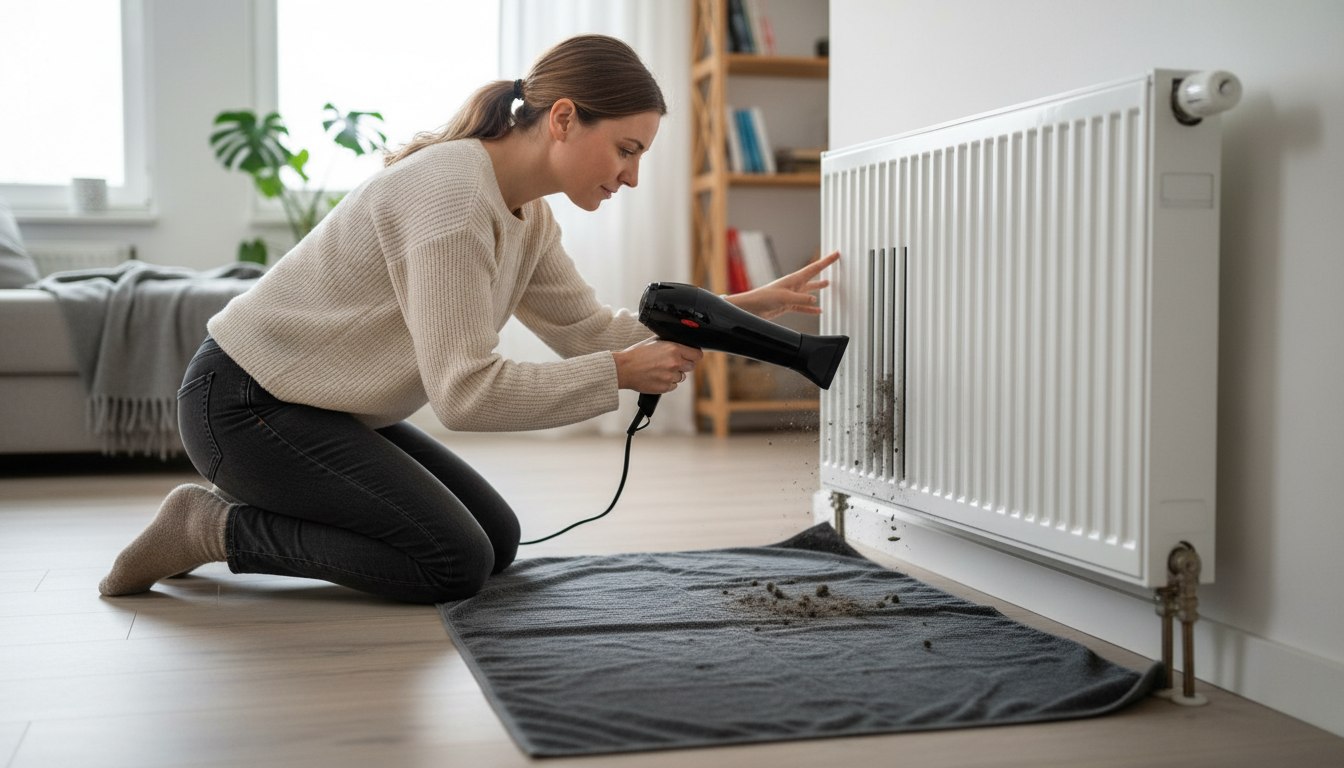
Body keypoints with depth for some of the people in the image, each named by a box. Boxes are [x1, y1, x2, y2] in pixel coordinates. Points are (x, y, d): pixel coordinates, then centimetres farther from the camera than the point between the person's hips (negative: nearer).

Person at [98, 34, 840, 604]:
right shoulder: (452, 192, -27)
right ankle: (214, 526, -3)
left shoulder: (525, 214, 3)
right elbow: (466, 392, -29)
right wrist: (621, 373, -24)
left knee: (498, 540, 8)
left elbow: (588, 328, 5)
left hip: (323, 407, 10)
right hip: (244, 403, -10)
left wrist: (743, 309, -1)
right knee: (455, 563, -15)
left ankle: (262, 504, 15)